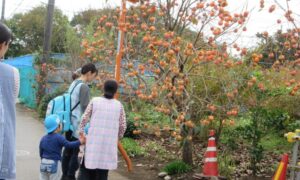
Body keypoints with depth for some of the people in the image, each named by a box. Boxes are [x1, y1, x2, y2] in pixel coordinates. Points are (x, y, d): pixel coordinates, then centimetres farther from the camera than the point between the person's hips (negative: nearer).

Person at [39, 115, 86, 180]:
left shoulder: (43, 139, 6)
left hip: (44, 163, 6)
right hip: (54, 164, -5)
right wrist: (79, 142, -21)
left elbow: (41, 152, 12)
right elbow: (68, 145, -23)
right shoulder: (59, 138, -14)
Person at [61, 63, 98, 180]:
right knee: (76, 151, -2)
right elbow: (85, 108, -17)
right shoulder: (84, 86, -14)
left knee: (68, 149, 13)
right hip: (78, 123, -9)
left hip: (70, 121, 9)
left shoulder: (74, 84, 13)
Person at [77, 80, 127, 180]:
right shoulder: (119, 105, 4)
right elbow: (123, 126, 5)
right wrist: (117, 138, 21)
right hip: (110, 143, 1)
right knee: (103, 171, 8)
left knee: (86, 168, 8)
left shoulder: (95, 101, 1)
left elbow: (84, 118, -1)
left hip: (93, 141, -1)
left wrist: (81, 133, 11)